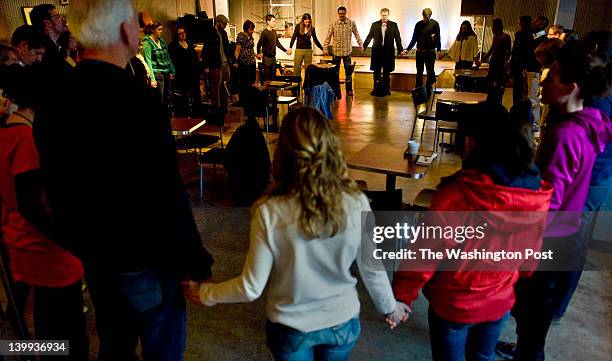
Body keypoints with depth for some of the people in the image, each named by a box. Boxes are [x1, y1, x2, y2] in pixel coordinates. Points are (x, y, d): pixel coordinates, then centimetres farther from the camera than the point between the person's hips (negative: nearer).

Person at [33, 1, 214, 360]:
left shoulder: (52, 103, -6)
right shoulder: (141, 107, -28)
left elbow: (55, 188, 5)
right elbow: (169, 200, -24)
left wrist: (79, 242, 19)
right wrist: (195, 263, -11)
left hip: (93, 259, 7)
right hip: (144, 263, -6)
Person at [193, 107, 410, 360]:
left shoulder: (270, 212, -27)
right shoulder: (356, 204, -22)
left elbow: (251, 288, -17)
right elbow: (372, 270, -9)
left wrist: (205, 293, 1)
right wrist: (390, 307, 11)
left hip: (290, 328, -1)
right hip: (342, 323, 2)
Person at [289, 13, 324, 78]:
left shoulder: (312, 28, 5)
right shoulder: (299, 26, 0)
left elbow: (315, 40, 12)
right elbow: (294, 37, -4)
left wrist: (322, 49, 9)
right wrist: (290, 47, -16)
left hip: (308, 50, 2)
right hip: (299, 50, -2)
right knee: (297, 68, -2)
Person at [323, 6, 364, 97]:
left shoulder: (352, 23, -2)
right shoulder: (333, 24, -2)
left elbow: (356, 34, 7)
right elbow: (328, 37, -1)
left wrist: (361, 45, -1)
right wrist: (325, 48, -8)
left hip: (347, 51, 0)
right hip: (336, 51, 0)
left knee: (348, 71, 2)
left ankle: (349, 90, 12)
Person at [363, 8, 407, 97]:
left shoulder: (393, 25, 2)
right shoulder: (374, 25, 3)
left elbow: (397, 38, 1)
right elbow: (369, 37, 6)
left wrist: (401, 50, -6)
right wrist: (363, 46, -2)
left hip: (388, 52, 0)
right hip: (377, 52, 1)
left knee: (386, 72, 7)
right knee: (376, 72, 6)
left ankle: (386, 89, 17)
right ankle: (376, 89, 15)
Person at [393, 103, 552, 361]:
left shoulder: (456, 195, -32)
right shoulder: (538, 196, -15)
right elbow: (531, 252, 1)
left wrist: (402, 296, -9)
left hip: (453, 303, -4)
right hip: (501, 301, 5)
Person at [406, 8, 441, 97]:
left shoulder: (434, 24, -2)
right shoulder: (418, 24, 7)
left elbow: (438, 38, -5)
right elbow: (414, 39, 11)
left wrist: (438, 50, -14)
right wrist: (407, 49, 5)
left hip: (430, 52, -3)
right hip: (420, 52, 3)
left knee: (430, 73, 2)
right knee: (419, 73, 8)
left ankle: (428, 92, 9)